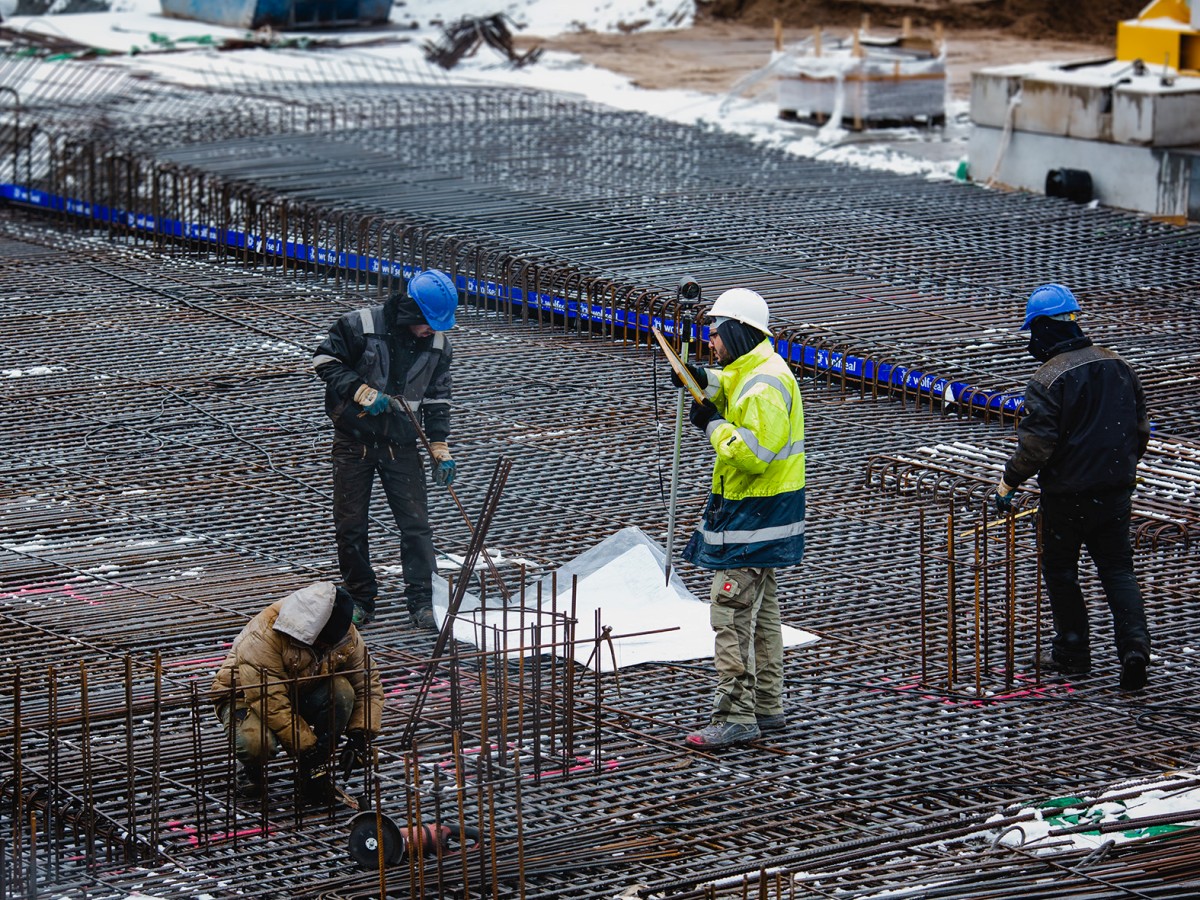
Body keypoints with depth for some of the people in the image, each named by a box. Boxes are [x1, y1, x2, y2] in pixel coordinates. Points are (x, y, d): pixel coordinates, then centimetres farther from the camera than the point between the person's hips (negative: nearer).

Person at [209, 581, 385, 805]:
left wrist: (359, 736, -16)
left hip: (301, 696, 5)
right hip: (247, 698, -5)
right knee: (255, 742, -39)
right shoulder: (264, 636, -34)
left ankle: (315, 772, -10)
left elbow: (368, 683, -3)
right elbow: (271, 705, -35)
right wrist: (306, 749, -33)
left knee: (342, 692, -27)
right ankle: (253, 770, -1)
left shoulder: (346, 635, -14)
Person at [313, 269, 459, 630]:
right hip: (354, 440, -2)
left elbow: (437, 398, 8)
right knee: (350, 525, 3)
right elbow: (325, 361, -7)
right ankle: (361, 600, 17)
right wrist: (362, 392, -18)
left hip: (401, 444, 2)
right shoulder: (360, 325, -13)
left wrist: (440, 448, 3)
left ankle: (421, 602, 3)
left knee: (416, 524, -5)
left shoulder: (437, 343, 0)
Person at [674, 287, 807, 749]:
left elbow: (753, 454, -29)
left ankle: (735, 716, -11)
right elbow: (732, 395, 27)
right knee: (760, 614, 17)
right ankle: (767, 707, 25)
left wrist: (714, 425, -17)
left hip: (752, 518, -11)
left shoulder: (764, 387, -23)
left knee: (731, 615, -11)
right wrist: (706, 382, 7)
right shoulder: (755, 370, 10)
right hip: (756, 514, 11)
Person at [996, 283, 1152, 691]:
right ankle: (1134, 645, -7)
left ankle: (1073, 652, 18)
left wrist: (1008, 482, -6)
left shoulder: (1049, 380, -17)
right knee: (1117, 568, 10)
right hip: (1115, 490, 6)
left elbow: (1035, 446, -19)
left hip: (1067, 495, -5)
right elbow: (1140, 429, 12)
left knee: (1060, 570, 12)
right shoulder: (1118, 367, 4)